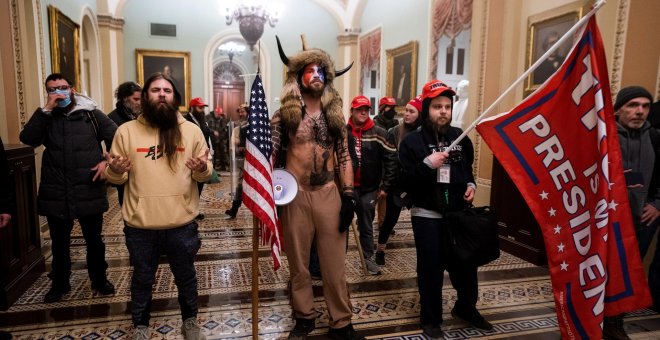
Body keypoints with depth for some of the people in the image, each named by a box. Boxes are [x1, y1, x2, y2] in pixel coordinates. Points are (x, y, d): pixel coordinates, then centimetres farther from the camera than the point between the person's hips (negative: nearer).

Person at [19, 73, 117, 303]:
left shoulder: (92, 115, 2)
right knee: (60, 243, 16)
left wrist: (108, 162, -13)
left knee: (94, 240, 13)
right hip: (56, 194, 2)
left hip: (89, 192, -1)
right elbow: (27, 139, -11)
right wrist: (46, 109, -16)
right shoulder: (46, 118, 6)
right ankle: (59, 284, 34)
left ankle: (99, 279, 31)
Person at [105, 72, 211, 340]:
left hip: (182, 223, 0)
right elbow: (116, 179, 4)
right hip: (139, 225, 0)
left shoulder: (191, 130, 1)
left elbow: (206, 174, 3)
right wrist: (114, 170, -18)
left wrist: (202, 169, -20)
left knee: (186, 276, 17)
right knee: (142, 278, 18)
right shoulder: (126, 131, -1)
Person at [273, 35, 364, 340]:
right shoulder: (285, 115, 0)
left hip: (329, 194, 1)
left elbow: (344, 157, 7)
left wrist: (349, 196, 0)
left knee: (335, 263, 6)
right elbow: (269, 154, -2)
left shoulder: (335, 115, 7)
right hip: (295, 195, -1)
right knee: (298, 262, 12)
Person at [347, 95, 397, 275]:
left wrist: (386, 186, -8)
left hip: (368, 189, 0)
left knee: (366, 226, 11)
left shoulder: (379, 133, -4)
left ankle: (368, 257, 26)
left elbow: (391, 159, -5)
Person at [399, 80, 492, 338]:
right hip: (426, 216, -4)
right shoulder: (412, 141, -8)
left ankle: (466, 308, 40)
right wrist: (427, 165, -26)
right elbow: (403, 182, -14)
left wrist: (470, 185, 1)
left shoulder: (460, 137, 6)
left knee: (465, 263, 13)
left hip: (458, 212, 4)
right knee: (430, 268, 5)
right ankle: (431, 318, 25)